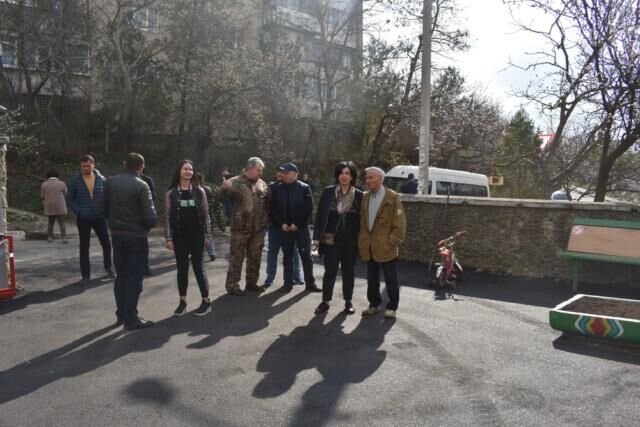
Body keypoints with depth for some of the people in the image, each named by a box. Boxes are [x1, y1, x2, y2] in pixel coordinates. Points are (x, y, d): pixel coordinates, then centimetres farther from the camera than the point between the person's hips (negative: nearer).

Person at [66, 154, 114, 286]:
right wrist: (78, 212, -11)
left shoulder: (102, 180, -1)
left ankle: (108, 268, 31)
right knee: (84, 247, 4)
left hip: (99, 218, 1)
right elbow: (69, 199, 1)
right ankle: (86, 275, 13)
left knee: (106, 244, 8)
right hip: (83, 219, -1)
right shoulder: (75, 180, -3)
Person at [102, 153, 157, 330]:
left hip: (116, 235, 6)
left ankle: (121, 314, 25)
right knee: (134, 278, 2)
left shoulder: (110, 182, 2)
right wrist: (148, 225, 2)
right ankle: (131, 319, 6)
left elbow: (104, 210, 6)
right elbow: (150, 216, -18)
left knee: (121, 276, 16)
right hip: (136, 236, -5)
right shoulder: (141, 185, -14)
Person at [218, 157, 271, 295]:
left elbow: (269, 202, 14)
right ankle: (232, 285, 11)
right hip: (240, 227, -5)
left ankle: (251, 282, 29)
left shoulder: (263, 184, 7)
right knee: (236, 257, 2)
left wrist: (268, 219, 7)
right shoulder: (235, 182, -7)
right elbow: (221, 197, -12)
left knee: (255, 257, 15)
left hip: (259, 228, 5)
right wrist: (224, 188, -32)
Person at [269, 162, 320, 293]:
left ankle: (310, 283, 10)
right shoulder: (277, 188, 4)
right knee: (287, 256, 9)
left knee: (306, 255, 1)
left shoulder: (304, 188, -4)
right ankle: (288, 283, 17)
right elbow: (273, 209, 4)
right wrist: (281, 224, -9)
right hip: (285, 227, 3)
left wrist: (297, 223, -14)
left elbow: (308, 208, -8)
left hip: (301, 227, -2)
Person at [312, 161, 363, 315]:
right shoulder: (328, 192, -1)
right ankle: (325, 301, 15)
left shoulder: (359, 195, 0)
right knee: (330, 271, 3)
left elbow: (361, 218, 3)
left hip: (351, 240, 1)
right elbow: (320, 214, 1)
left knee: (348, 271, 11)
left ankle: (348, 301, 23)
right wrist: (317, 236, -4)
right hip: (331, 239, -1)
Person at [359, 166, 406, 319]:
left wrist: (393, 241, -12)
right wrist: (363, 240, 7)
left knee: (390, 279, 6)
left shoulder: (392, 197, -9)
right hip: (369, 246, 5)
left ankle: (392, 307, 18)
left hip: (385, 246, -5)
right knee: (371, 278, 14)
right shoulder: (365, 197, 8)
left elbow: (400, 222, -9)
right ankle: (374, 304, 28)